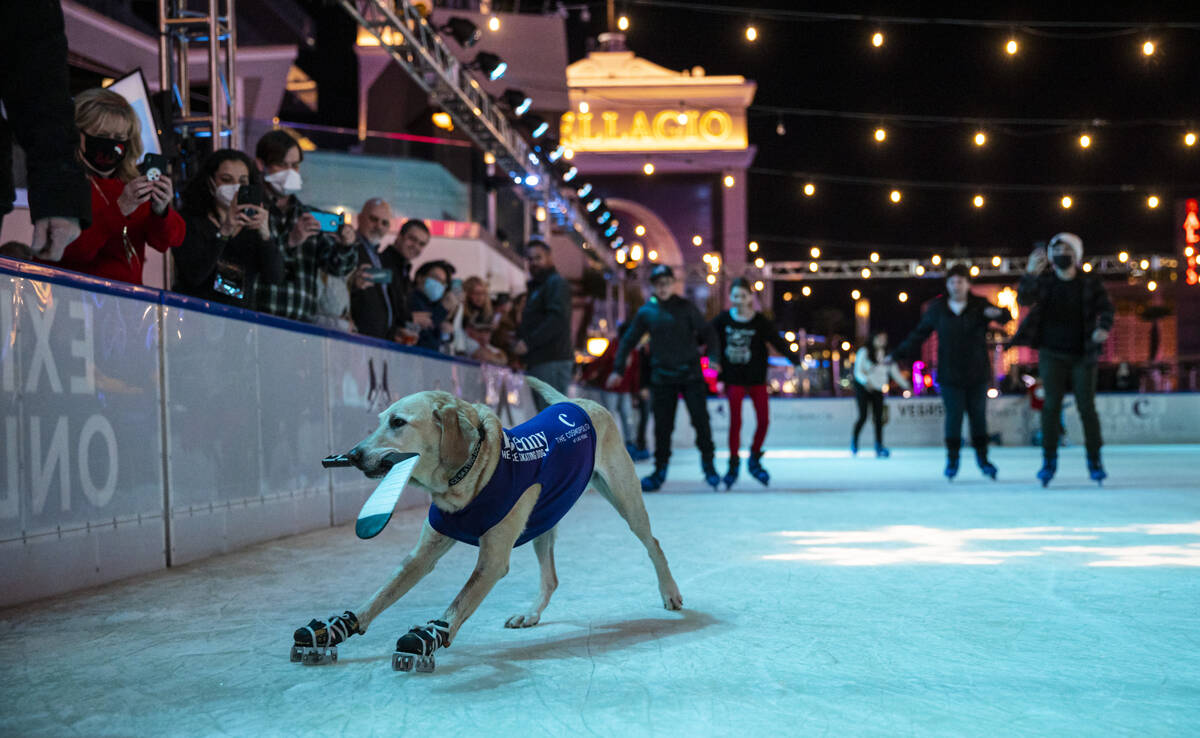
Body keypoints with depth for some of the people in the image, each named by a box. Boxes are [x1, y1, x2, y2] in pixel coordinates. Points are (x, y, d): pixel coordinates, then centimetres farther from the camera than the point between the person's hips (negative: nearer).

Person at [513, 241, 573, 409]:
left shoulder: (556, 283, -5)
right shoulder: (536, 287, 27)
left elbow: (558, 318, -19)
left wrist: (528, 342, -21)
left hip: (552, 361, -11)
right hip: (539, 362, 11)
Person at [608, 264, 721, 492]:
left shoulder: (685, 308, 2)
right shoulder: (646, 312, 6)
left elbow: (706, 332, 4)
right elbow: (628, 341, 11)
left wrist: (712, 357, -10)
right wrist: (618, 369, 5)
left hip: (691, 374, -1)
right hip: (662, 377, 1)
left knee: (701, 420, -5)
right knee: (662, 426, 3)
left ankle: (708, 465, 9)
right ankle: (660, 470, 12)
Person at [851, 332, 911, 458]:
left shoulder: (887, 357, 5)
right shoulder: (864, 352, -7)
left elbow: (896, 373, 8)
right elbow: (858, 371, -11)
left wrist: (907, 386, -3)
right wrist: (866, 381, -30)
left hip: (878, 390, 4)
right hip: (863, 387, -4)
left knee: (878, 418, -5)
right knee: (863, 416, -11)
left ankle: (879, 447, -4)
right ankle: (854, 440, 13)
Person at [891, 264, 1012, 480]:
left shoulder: (979, 306, -1)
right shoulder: (937, 308, 2)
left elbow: (1006, 316, -11)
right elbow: (919, 334, 8)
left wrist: (998, 313, -36)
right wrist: (898, 354, 5)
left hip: (977, 373, 0)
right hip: (949, 375, 0)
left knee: (978, 416, 4)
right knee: (953, 416, -2)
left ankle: (982, 457, 19)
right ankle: (952, 459, 11)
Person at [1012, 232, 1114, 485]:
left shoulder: (1090, 282, 0)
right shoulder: (1044, 281, -1)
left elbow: (1105, 308, -5)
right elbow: (1024, 299, -17)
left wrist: (1103, 328, -27)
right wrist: (1030, 275, -36)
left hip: (1083, 355, 0)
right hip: (1052, 354, 0)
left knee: (1086, 407, 0)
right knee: (1051, 405, -2)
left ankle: (1094, 461, 11)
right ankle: (1049, 460, 5)